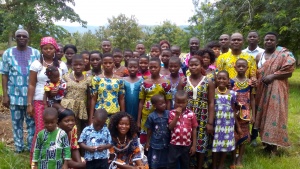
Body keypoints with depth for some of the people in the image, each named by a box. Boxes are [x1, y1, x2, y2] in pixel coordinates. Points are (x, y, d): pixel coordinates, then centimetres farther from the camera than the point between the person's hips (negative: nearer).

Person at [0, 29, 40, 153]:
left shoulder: (35, 53, 3)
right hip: (14, 95, 0)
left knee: (32, 122, 7)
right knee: (16, 122, 10)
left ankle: (32, 146, 19)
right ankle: (19, 146, 22)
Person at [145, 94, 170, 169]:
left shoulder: (168, 114, -7)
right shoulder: (151, 116, -11)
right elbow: (149, 130, -2)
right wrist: (148, 142, 2)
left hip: (166, 143, 2)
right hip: (155, 144, -2)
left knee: (165, 163, 17)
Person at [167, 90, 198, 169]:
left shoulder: (191, 114, -5)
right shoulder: (172, 113, -4)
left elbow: (194, 130, -1)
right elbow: (170, 127, -12)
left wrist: (194, 145, -1)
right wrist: (177, 115, -19)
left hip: (187, 145, 0)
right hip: (174, 144, 0)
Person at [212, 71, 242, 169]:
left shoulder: (232, 93, 2)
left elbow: (233, 111, 8)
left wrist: (237, 126, 9)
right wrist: (209, 123, -8)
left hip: (228, 123, 2)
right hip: (216, 122, -2)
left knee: (225, 145, 9)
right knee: (215, 145, 4)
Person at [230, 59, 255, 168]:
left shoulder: (250, 83, 1)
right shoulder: (231, 82, -4)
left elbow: (252, 99, 5)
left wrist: (253, 114, 2)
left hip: (245, 113, 2)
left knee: (244, 137, 7)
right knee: (233, 136, 5)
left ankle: (239, 160, 20)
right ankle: (233, 159, 18)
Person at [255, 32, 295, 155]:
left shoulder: (283, 53, -3)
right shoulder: (259, 56, 15)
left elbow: (289, 67, -16)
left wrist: (273, 76, -18)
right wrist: (255, 81, 3)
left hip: (276, 90, -6)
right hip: (261, 90, 6)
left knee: (274, 115, -9)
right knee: (263, 114, 6)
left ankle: (273, 145, -4)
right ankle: (267, 142, 15)